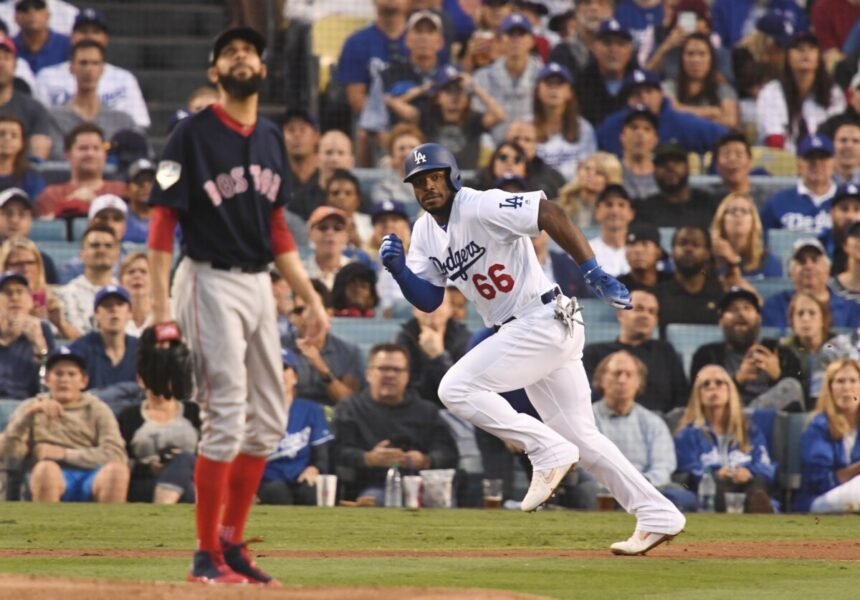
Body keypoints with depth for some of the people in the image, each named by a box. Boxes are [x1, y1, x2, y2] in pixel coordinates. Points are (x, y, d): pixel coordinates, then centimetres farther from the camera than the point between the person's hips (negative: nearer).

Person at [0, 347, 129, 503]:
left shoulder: (97, 409, 17)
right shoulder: (31, 407, 20)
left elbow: (116, 455, 1)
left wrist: (64, 454, -4)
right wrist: (30, 414, -7)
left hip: (91, 480, 1)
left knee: (117, 469, -34)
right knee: (46, 468, -37)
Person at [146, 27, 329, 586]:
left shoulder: (271, 139, 12)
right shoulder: (193, 134, -9)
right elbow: (162, 224, -11)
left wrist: (311, 298, 13)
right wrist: (161, 310, -19)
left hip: (259, 284, 7)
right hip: (211, 283, -7)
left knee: (269, 421, 9)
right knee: (226, 418, -10)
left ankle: (232, 544, 18)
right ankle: (207, 556, -3)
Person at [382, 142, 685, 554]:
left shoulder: (480, 208, -15)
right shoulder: (425, 232, 10)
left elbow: (550, 214, -25)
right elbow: (428, 300, 11)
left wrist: (594, 274, -31)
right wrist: (398, 269, -8)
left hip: (546, 321, -9)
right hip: (520, 333, 9)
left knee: (456, 388, -16)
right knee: (579, 437, 10)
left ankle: (548, 451, -11)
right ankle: (657, 517, 14)